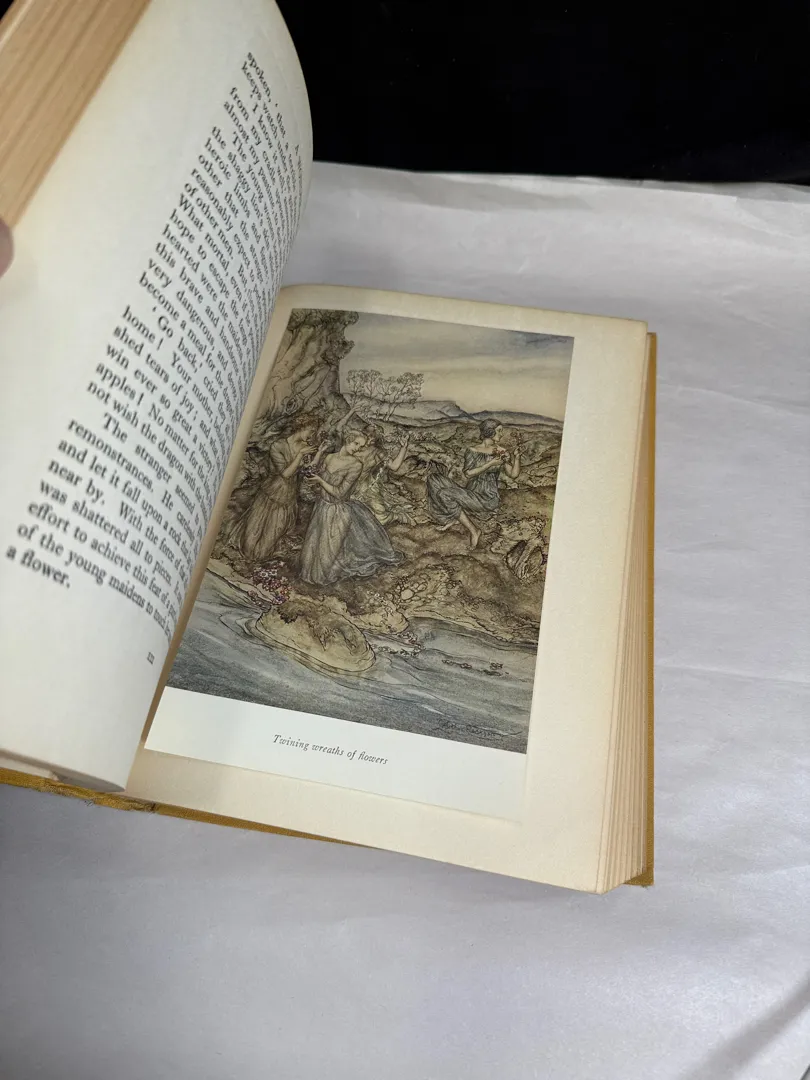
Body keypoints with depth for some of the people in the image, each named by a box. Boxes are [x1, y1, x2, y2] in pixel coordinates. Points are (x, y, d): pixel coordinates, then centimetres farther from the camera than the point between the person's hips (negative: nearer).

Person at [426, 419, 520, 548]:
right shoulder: (473, 451, 6)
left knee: (445, 495, -26)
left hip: (488, 498, -4)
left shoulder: (502, 453, 4)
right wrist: (491, 463, -14)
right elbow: (468, 474, -7)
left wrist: (517, 457, -16)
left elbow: (514, 474, -2)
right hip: (470, 493, 4)